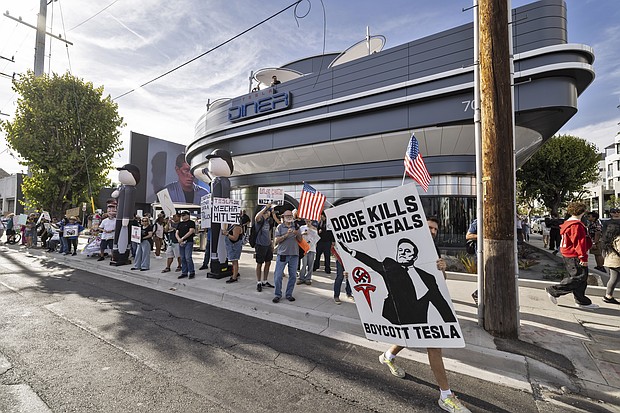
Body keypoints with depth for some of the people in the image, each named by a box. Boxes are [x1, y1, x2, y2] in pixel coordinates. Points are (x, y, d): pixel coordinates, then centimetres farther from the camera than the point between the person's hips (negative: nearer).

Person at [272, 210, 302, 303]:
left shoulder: (296, 226, 10)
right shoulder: (280, 227, 2)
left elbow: (300, 240, 9)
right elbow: (277, 240, -5)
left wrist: (297, 234, -11)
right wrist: (286, 235, -16)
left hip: (294, 254, 3)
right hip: (282, 254, -2)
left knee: (293, 275, 7)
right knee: (278, 275, -2)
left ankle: (289, 294, 21)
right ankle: (278, 295, 13)